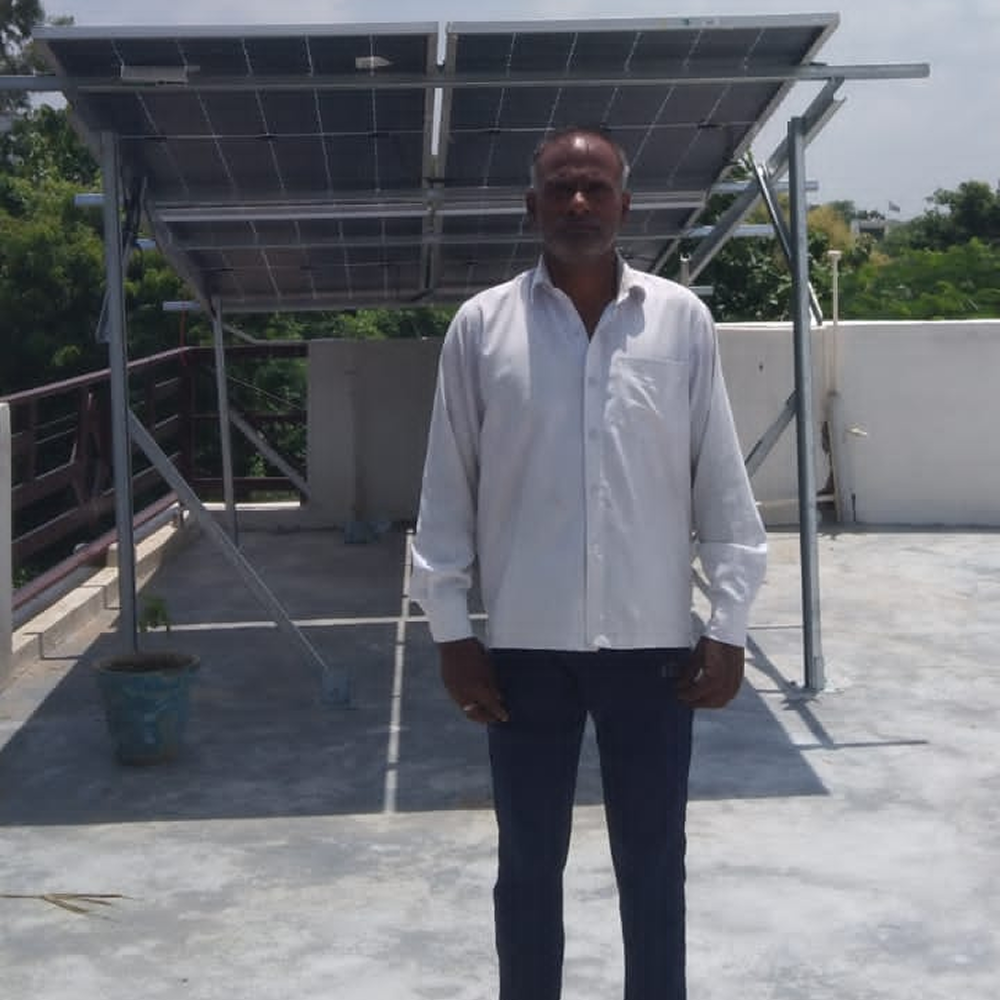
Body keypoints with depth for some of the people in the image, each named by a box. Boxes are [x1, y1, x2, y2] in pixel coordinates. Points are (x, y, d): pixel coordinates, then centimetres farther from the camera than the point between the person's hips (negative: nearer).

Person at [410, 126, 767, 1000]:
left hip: (651, 638, 0)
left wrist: (729, 623, -1)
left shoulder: (682, 319, 1)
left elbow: (721, 481, 2)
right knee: (529, 863, 12)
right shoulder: (482, 325, 0)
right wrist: (451, 628, 0)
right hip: (525, 642, 0)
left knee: (654, 862, 12)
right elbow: (448, 486, 2)